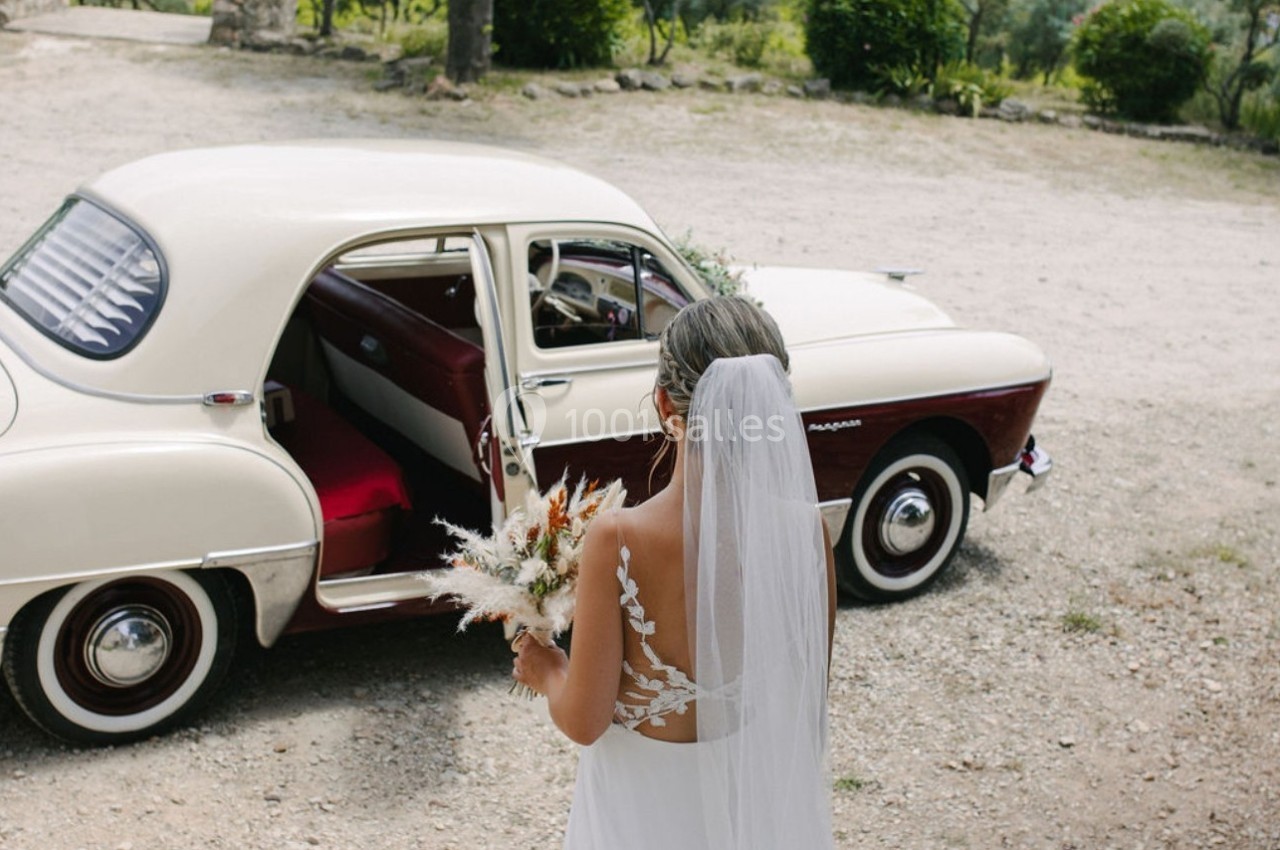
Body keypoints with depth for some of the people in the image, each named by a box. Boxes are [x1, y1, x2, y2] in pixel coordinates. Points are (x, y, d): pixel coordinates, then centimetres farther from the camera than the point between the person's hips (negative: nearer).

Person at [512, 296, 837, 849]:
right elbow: (809, 688, -5)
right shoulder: (804, 530, -20)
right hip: (767, 800, 2)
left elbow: (585, 721, -19)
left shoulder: (616, 541, -29)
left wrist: (546, 673, 2)